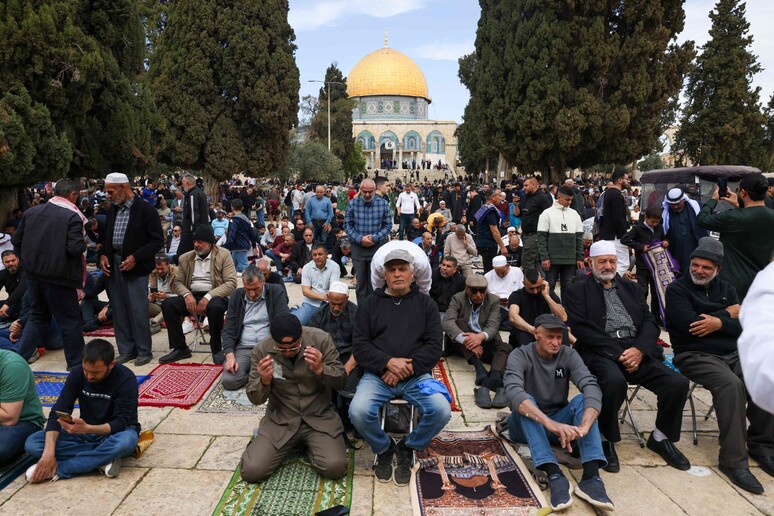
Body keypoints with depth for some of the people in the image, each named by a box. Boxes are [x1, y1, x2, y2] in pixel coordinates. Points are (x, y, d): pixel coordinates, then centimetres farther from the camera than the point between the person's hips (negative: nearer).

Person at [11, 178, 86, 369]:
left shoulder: (31, 211, 5)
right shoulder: (73, 216, -15)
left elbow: (16, 240, 10)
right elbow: (75, 247, -23)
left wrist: (28, 262, 21)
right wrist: (84, 244, -1)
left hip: (34, 275, 6)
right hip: (59, 278, -6)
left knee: (37, 317, 21)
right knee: (70, 321, 8)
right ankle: (76, 363, 18)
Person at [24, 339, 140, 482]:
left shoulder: (126, 379, -22)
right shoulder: (77, 374, -10)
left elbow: (121, 423, -24)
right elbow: (57, 412, -14)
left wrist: (87, 428, -41)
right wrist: (49, 451, -28)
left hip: (115, 431, -4)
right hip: (85, 430, 5)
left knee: (125, 442, -40)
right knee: (32, 443, -18)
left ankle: (58, 470, -23)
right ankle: (104, 457, -21)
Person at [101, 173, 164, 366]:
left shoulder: (146, 210, -8)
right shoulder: (112, 210, 12)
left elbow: (157, 241, -9)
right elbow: (106, 237, 23)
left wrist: (135, 257, -17)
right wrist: (103, 254, 4)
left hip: (135, 266, -6)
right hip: (113, 265, 6)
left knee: (138, 311, -4)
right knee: (119, 310, 9)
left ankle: (144, 351, 11)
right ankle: (126, 350, 20)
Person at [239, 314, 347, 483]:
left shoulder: (321, 339, -13)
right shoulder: (261, 350, -10)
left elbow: (341, 381, -8)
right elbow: (255, 398, -4)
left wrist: (320, 370, -30)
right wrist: (264, 381, -28)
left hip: (319, 417, -1)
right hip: (280, 420, 1)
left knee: (334, 467, -22)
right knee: (251, 471, -15)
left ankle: (309, 444, 12)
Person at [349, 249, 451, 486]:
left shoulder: (426, 304, 10)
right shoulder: (369, 304, 9)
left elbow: (434, 346, 2)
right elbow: (360, 346, 2)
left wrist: (407, 368, -13)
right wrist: (388, 362, -15)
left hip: (416, 376, 1)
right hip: (377, 375, 0)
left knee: (441, 411, -25)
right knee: (358, 412, -28)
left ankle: (407, 448, 7)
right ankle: (383, 449, 7)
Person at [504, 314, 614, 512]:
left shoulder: (569, 355, -7)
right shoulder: (520, 356, -15)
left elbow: (591, 387, -25)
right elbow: (513, 392, -35)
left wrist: (584, 426, -45)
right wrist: (551, 424, -50)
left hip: (559, 422, 3)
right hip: (526, 426, -2)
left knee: (582, 400, -25)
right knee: (526, 401, -34)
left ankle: (591, 477, -38)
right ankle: (555, 476, -44)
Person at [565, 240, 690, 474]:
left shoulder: (631, 288, 23)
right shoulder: (577, 290, 8)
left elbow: (650, 322, 12)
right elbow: (581, 328, -6)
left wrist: (639, 349, -8)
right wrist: (617, 352, -14)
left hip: (637, 351, 5)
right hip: (601, 352, -5)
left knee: (678, 383, -17)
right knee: (615, 381, -36)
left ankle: (661, 437, 10)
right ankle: (606, 440, -10)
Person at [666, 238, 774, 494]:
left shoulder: (727, 289, 17)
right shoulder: (677, 289, 0)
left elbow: (742, 326, 6)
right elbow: (689, 324, -15)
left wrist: (719, 323, -15)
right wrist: (727, 314, -2)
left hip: (733, 354, 6)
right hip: (696, 355, -6)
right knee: (731, 384, -33)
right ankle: (734, 460, -25)